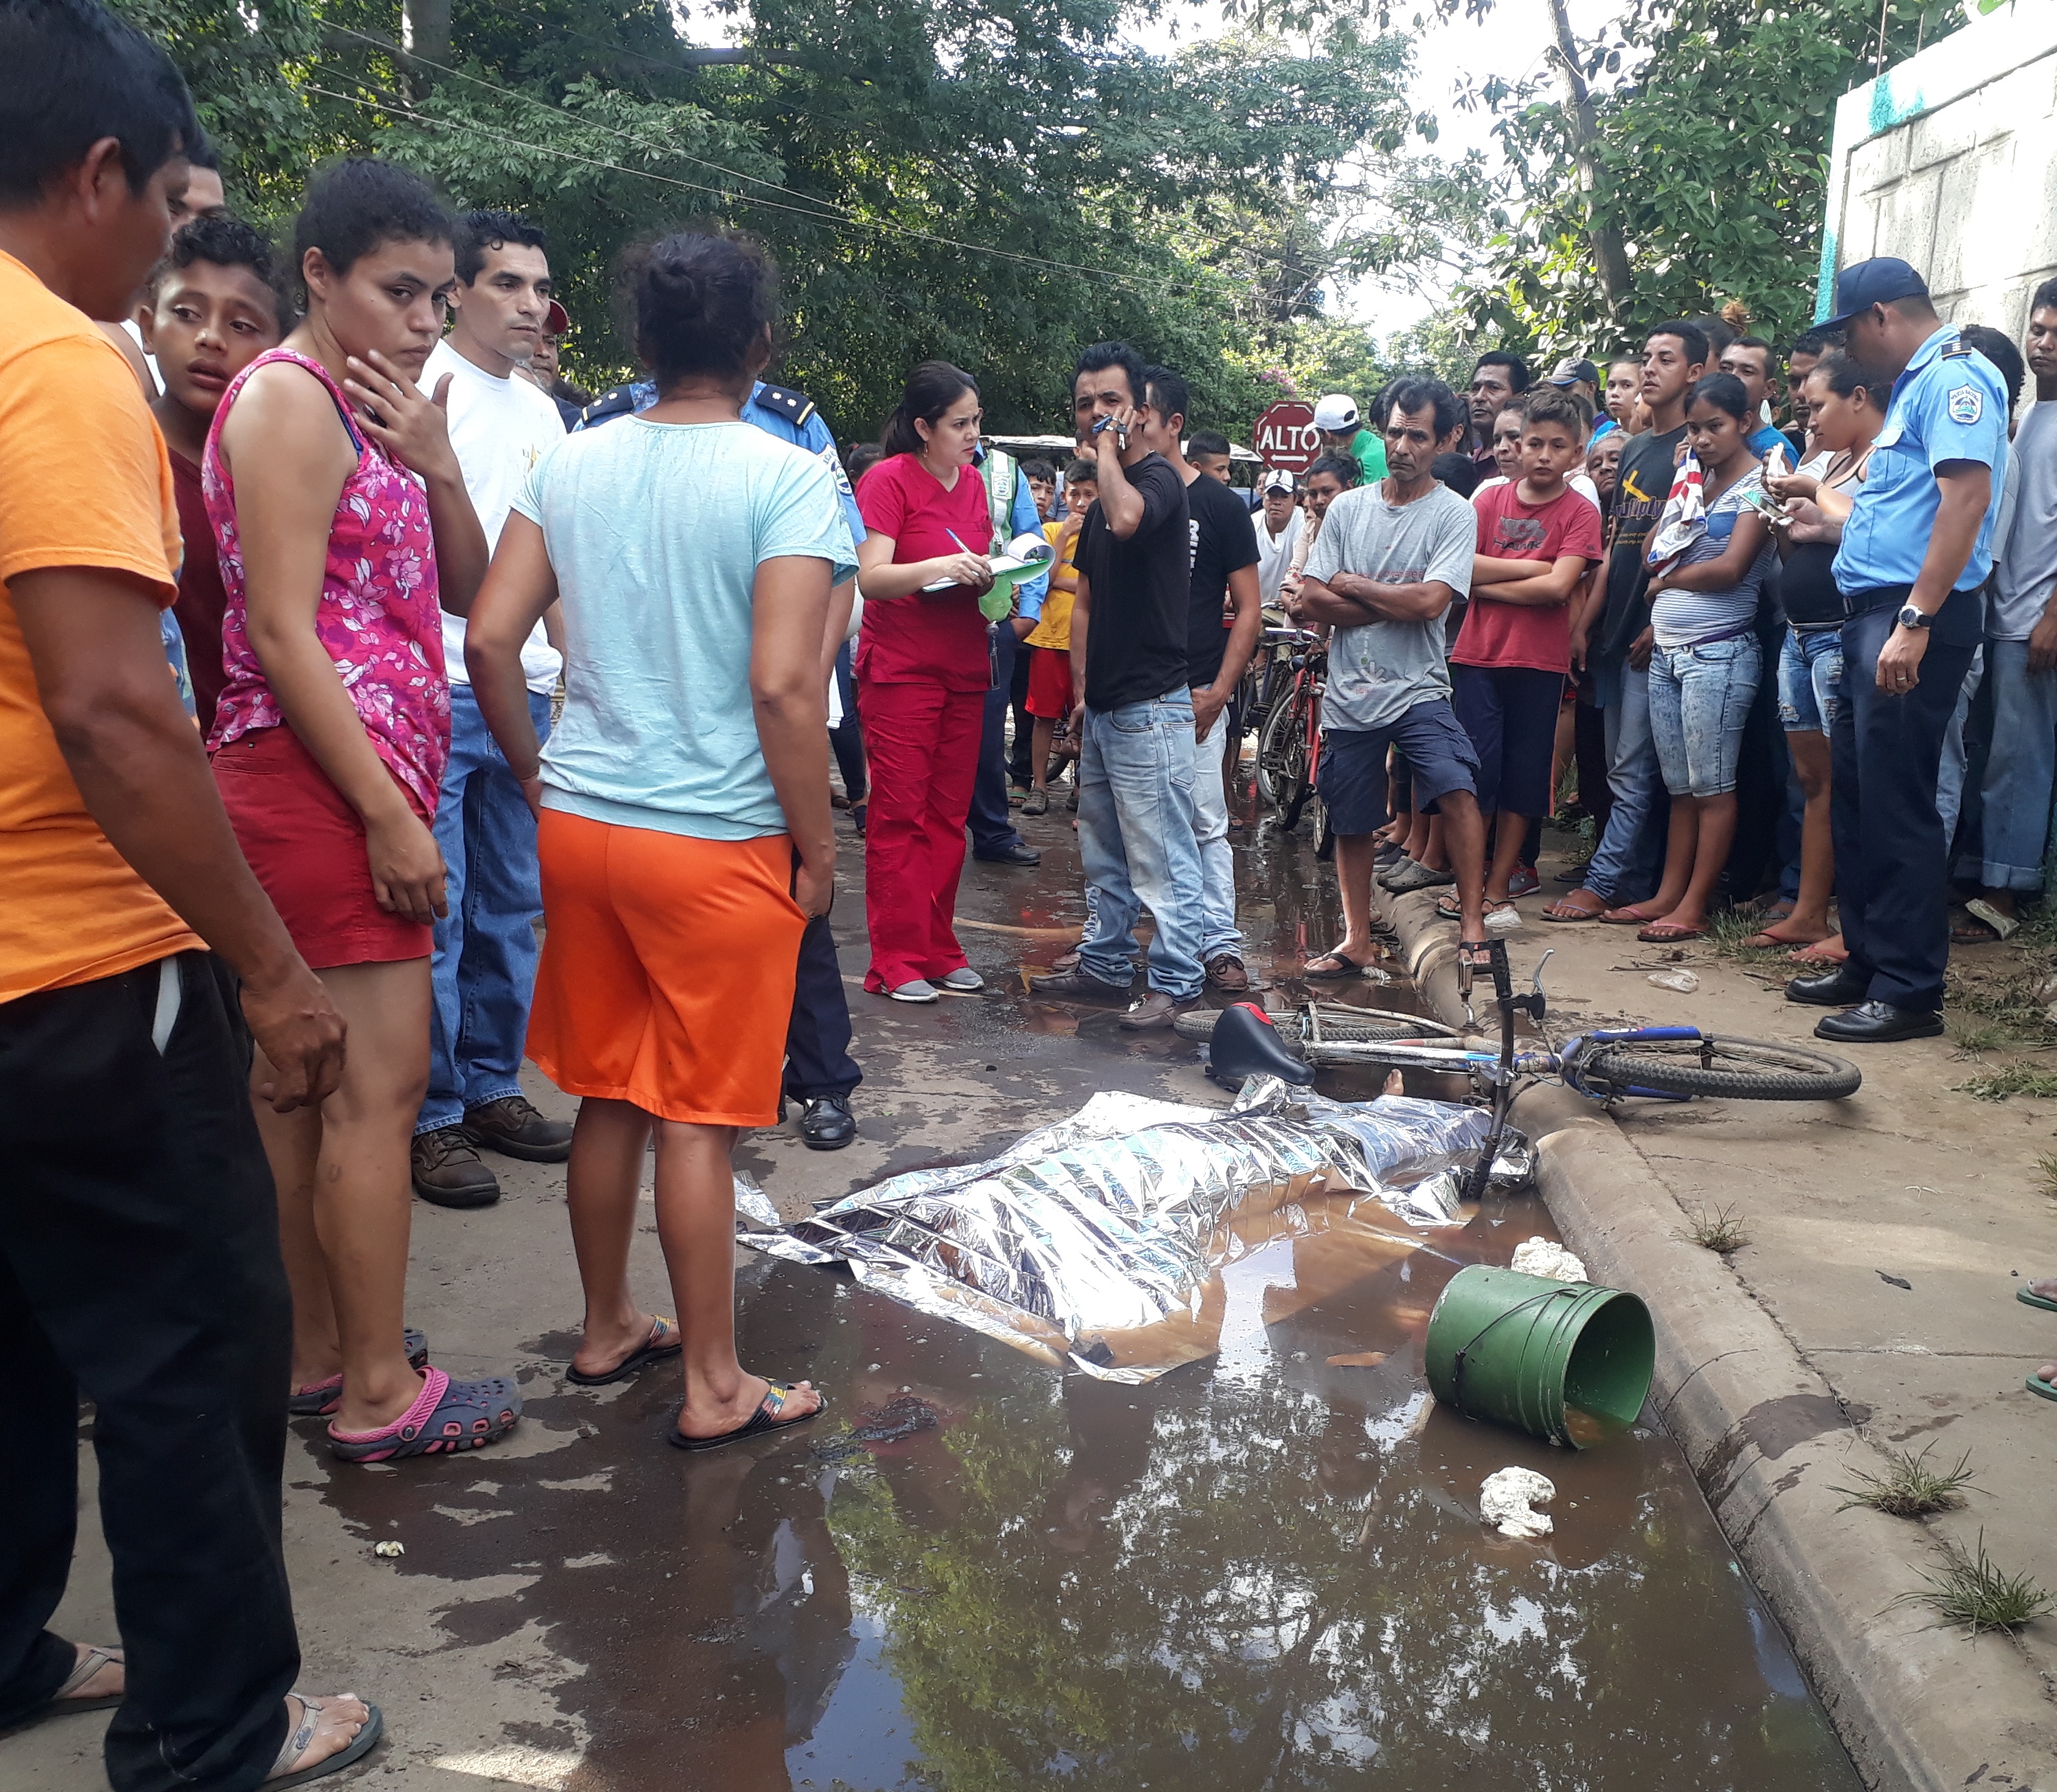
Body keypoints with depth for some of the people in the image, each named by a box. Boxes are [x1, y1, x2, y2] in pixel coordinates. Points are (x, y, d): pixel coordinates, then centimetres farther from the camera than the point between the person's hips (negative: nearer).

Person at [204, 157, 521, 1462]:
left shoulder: (366, 408, 19)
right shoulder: (289, 398, -9)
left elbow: (462, 595, 14)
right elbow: (282, 632, -17)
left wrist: (436, 467, -3)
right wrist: (390, 815, -19)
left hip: (367, 783, 10)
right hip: (321, 780, -10)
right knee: (380, 1084, -7)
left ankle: (317, 1354, 23)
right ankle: (379, 1396, 2)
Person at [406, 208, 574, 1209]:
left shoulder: (542, 411, 15)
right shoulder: (418, 390, -6)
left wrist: (567, 668, 18)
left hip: (528, 692, 7)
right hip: (435, 691, -7)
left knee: (512, 906, 12)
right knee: (434, 912, -3)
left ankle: (490, 1087, 25)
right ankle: (429, 1118, 7)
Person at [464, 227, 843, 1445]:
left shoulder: (570, 466, 4)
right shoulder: (789, 479, -12)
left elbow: (491, 639, 2)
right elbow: (782, 684, -19)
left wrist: (540, 778, 14)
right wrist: (819, 846, -9)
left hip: (580, 825, 5)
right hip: (719, 842, -5)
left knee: (609, 1094, 18)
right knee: (698, 1118, 3)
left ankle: (608, 1329, 34)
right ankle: (716, 1387, 17)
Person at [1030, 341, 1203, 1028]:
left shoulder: (1157, 478, -11)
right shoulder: (1104, 493, 17)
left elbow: (1127, 519, -37)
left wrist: (1108, 446, -20)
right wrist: (1081, 688, 17)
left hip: (1151, 706, -10)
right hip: (1103, 706, 10)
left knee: (1161, 855, -4)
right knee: (1103, 853, 17)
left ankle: (1175, 984, 3)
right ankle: (1105, 965, 28)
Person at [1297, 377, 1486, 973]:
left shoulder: (1454, 514, -3)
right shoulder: (1347, 507, 6)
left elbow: (1429, 602, -17)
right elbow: (1311, 599, -1)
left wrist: (1349, 583, -6)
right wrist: (1393, 603, -10)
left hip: (1416, 688, -3)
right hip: (1349, 692, 4)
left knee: (1456, 788, -25)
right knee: (1351, 824, 12)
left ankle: (1473, 929, -16)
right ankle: (1357, 941, 28)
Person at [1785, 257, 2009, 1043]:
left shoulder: (1956, 377, -10)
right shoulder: (1915, 384, 21)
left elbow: (1967, 498, -22)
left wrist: (1915, 623, -27)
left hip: (1914, 617, -10)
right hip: (1872, 613, 10)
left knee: (1895, 803, -8)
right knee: (1854, 795, 14)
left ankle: (1909, 991, -2)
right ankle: (1866, 962, 23)